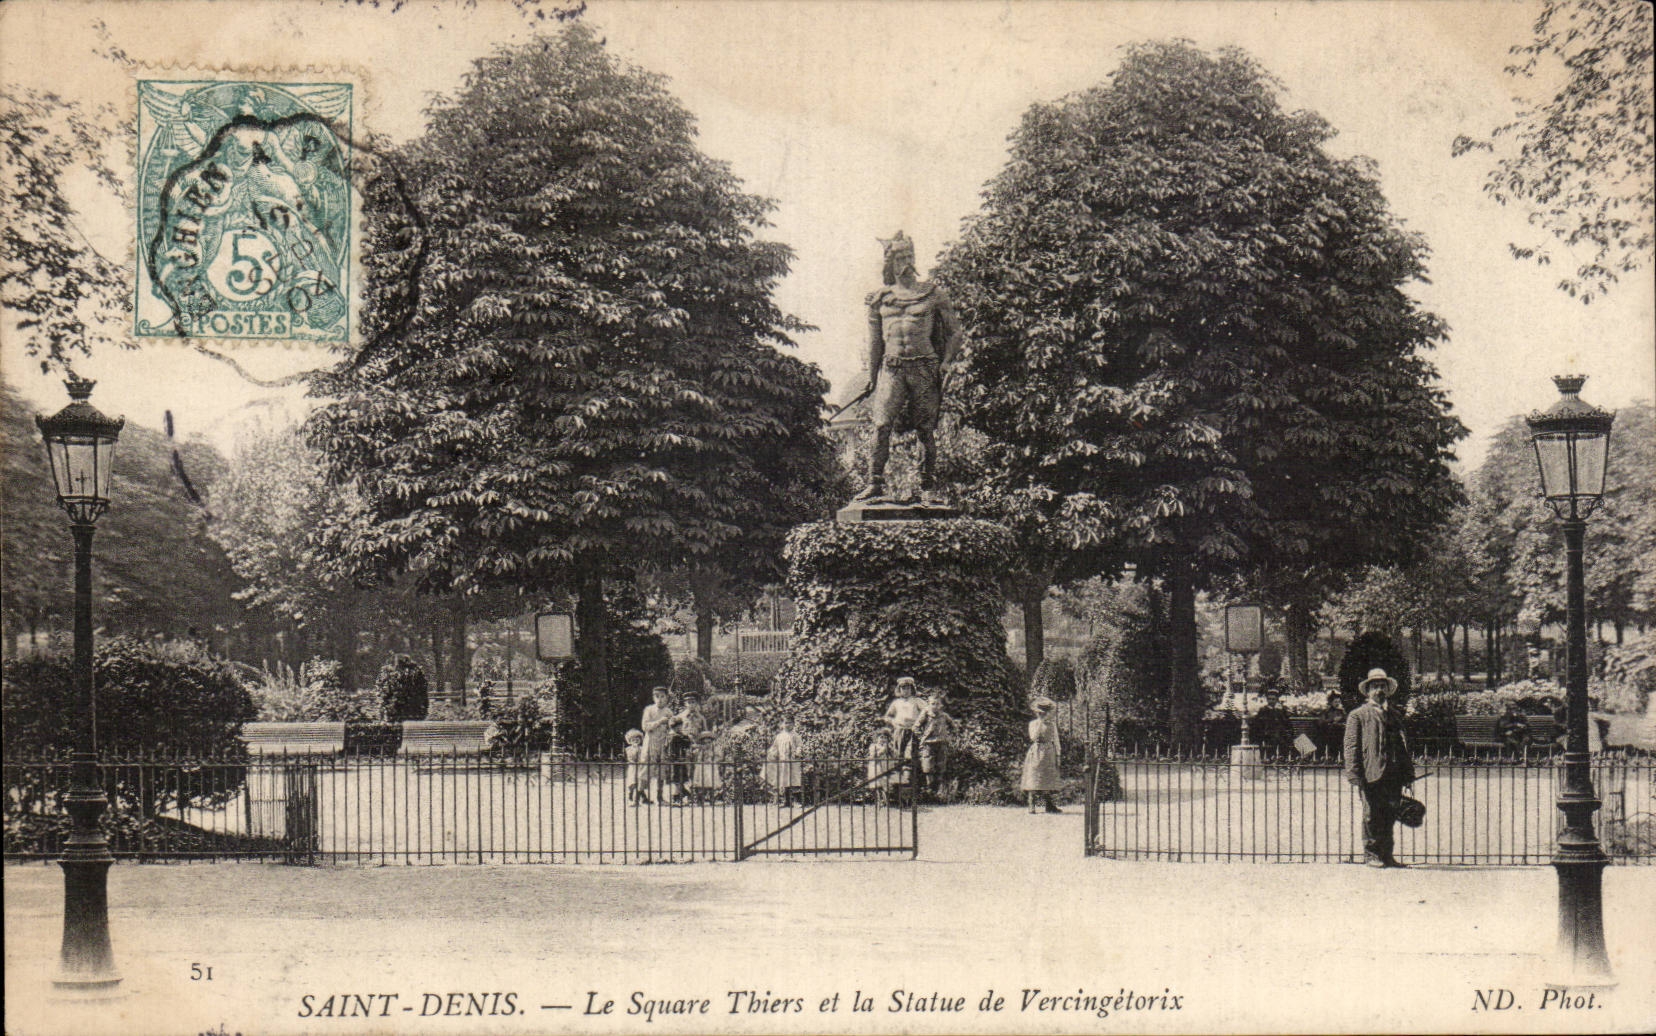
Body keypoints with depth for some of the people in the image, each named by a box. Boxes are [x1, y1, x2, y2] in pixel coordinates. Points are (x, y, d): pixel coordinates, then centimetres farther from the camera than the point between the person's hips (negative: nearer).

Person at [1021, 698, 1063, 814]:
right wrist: (1040, 723, -16)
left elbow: (1056, 739, 11)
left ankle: (1050, 805, 10)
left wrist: (1057, 754, 5)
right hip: (1036, 752, -3)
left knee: (1049, 778, 3)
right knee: (1034, 778, -8)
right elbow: (1033, 737, -13)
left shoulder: (1052, 724, 10)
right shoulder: (1033, 724, 3)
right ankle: (1031, 805, -6)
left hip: (1049, 752, 3)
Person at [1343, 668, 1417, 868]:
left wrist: (1408, 774, 15)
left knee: (1390, 816, 6)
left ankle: (1387, 855, 12)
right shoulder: (1358, 715, 4)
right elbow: (1351, 746, -3)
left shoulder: (1394, 716, 22)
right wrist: (1355, 775, -13)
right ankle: (1371, 855, 3)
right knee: (1372, 816, -3)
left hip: (1394, 775, 5)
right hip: (1372, 775, -5)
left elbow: (1404, 746, 23)